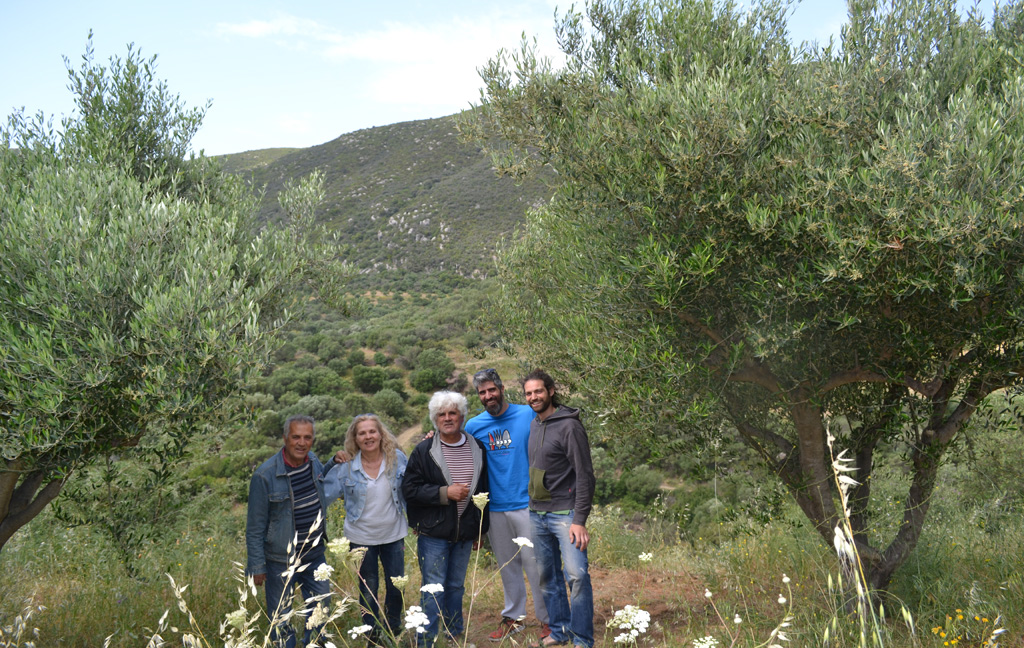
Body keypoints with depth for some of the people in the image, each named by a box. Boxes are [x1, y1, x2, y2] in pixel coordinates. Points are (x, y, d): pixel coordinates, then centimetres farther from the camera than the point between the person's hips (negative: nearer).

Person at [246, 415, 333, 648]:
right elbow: (255, 526, -13)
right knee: (281, 620, 9)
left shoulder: (314, 461, -3)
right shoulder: (265, 475, -20)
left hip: (314, 555, 6)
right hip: (281, 561, -5)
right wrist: (257, 566, -11)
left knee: (322, 607, 18)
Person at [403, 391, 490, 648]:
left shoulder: (477, 449, 5)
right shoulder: (424, 451, -6)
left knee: (456, 587, 15)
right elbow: (410, 489, -10)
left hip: (464, 534, 4)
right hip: (433, 533, -4)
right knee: (433, 589, -1)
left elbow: (483, 490, 12)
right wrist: (445, 493, -19)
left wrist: (481, 529, 13)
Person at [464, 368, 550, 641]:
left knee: (533, 563, 1)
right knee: (507, 566, 15)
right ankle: (512, 617, 29)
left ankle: (548, 619, 15)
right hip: (495, 508, 3)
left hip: (526, 504, -3)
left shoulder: (528, 415, -5)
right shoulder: (474, 426, 3)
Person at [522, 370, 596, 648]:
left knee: (577, 574, -14)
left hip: (565, 513, -7)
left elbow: (585, 475, -14)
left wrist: (579, 520, -18)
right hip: (536, 514, 7)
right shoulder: (533, 425, 11)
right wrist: (532, 506, 16)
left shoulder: (569, 426, -11)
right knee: (548, 578, 12)